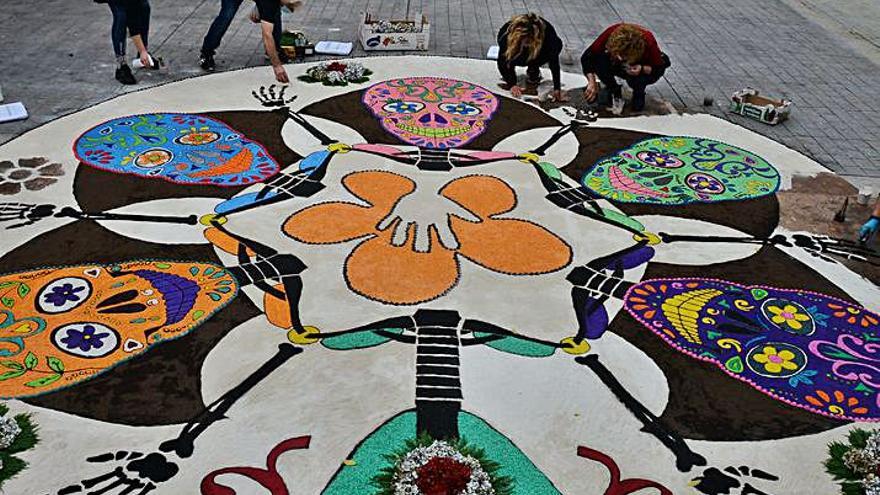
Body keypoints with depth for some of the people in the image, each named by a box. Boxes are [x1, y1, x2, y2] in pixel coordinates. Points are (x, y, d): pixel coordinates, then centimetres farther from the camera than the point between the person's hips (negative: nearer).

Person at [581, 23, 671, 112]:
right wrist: (592, 83, -35)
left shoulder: (648, 41, -35)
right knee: (598, 59, -29)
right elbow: (587, 56, -26)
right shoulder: (610, 33, -33)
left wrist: (642, 69, -41)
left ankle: (639, 94, 0)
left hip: (644, 68, -2)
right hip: (616, 66, 2)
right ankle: (615, 93, -5)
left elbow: (659, 67, -22)